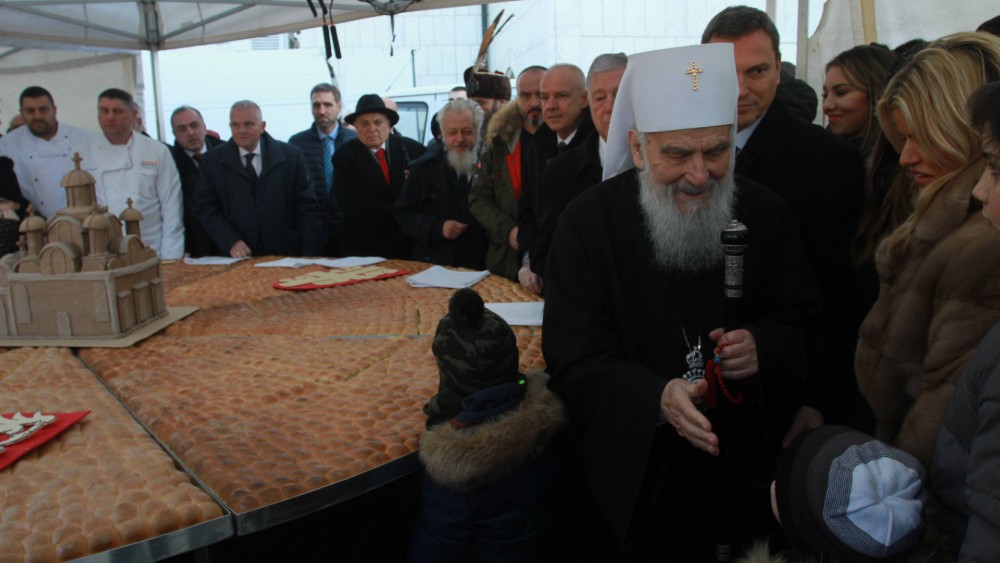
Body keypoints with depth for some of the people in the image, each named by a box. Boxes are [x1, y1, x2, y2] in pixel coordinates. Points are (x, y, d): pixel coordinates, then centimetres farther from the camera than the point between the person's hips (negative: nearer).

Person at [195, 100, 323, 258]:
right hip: (238, 258, 1)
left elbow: (307, 209, 1)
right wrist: (231, 242, -11)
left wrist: (311, 260, -6)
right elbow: (205, 208, 4)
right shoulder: (212, 161, 7)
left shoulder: (291, 157, 3)